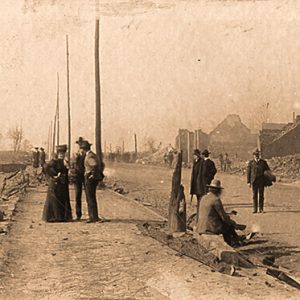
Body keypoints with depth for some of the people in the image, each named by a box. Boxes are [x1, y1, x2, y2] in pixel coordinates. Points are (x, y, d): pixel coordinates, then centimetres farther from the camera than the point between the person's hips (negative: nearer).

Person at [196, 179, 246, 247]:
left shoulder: (203, 198, 9)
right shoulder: (216, 200, -15)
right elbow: (224, 217, -14)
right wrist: (235, 225, 0)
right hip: (212, 227, -8)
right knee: (229, 226, 16)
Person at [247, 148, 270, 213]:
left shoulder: (263, 162, 4)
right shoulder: (251, 162, 4)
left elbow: (268, 171, 9)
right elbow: (248, 172, 4)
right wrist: (248, 182, -2)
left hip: (261, 181, 0)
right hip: (254, 181, 0)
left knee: (261, 195, 2)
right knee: (254, 195, 2)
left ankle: (261, 209, 7)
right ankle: (255, 209, 6)